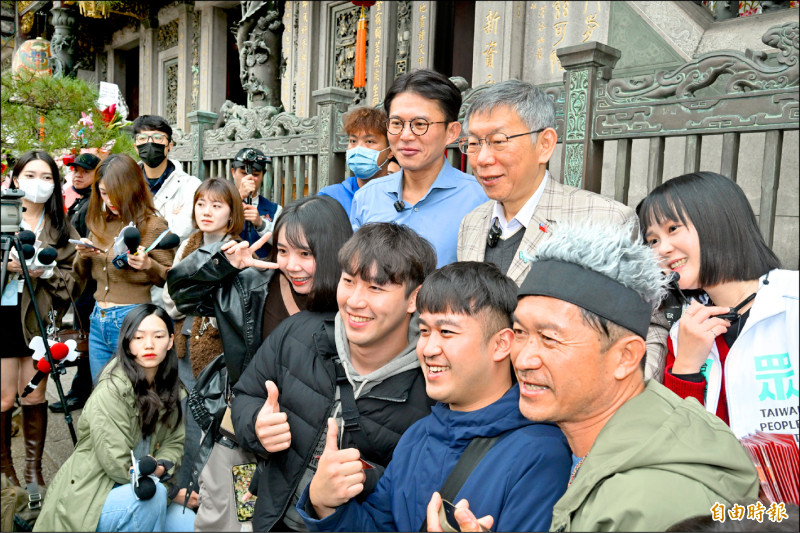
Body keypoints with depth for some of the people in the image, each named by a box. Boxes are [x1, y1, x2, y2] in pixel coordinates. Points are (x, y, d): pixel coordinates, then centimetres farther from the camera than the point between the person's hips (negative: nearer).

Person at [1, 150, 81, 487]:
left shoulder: (61, 227, 7)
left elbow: (72, 277, 3)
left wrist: (44, 272, -14)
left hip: (39, 318, 1)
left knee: (35, 397, 8)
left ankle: (34, 470, 21)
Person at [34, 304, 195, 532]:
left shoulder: (167, 387, 0)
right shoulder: (113, 389, -21)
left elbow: (174, 442, 5)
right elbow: (117, 464, -22)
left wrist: (161, 467, -17)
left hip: (129, 491, 6)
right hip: (85, 502, -6)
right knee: (154, 492, -31)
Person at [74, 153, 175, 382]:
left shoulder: (153, 226, -8)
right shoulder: (100, 223, 11)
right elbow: (81, 275, 19)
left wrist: (148, 265, -25)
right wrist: (83, 255, -2)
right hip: (98, 321, 6)